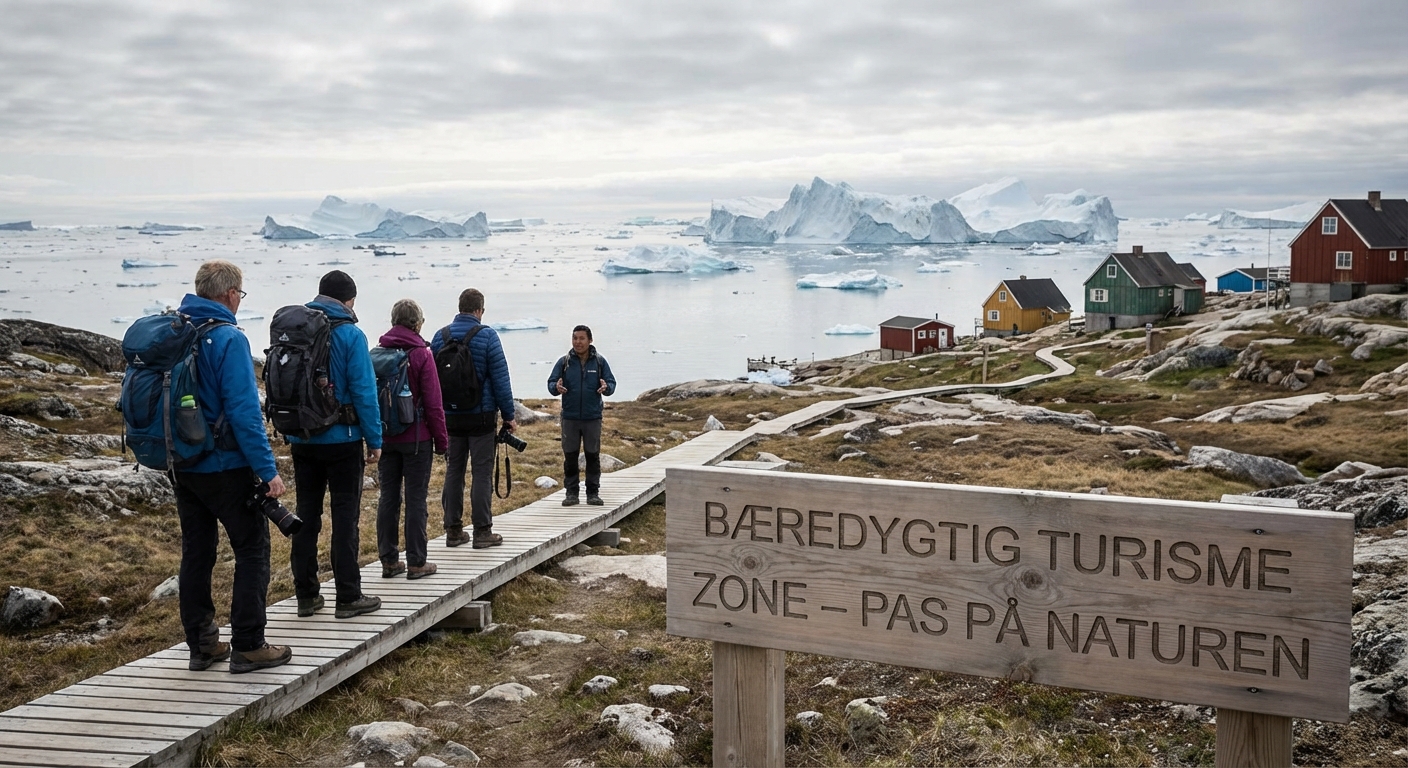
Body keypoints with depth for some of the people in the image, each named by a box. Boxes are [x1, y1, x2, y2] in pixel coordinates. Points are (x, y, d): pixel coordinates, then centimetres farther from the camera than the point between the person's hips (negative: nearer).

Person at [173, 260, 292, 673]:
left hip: (183, 466, 8)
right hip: (226, 468, -8)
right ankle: (248, 646, 3)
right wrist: (267, 470, -18)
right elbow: (244, 410, -21)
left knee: (196, 553, 13)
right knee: (253, 550, 2)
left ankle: (201, 643, 20)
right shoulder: (228, 339, -16)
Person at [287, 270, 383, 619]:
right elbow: (364, 391, -14)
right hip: (342, 440, -5)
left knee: (306, 515, 11)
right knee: (345, 516, 1)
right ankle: (348, 597, 4)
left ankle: (306, 596, 16)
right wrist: (374, 439, -7)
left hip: (302, 441, 5)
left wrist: (292, 427, 16)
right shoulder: (350, 335, -12)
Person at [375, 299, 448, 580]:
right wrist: (441, 440, -4)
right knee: (416, 499, 0)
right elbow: (433, 403, -11)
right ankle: (416, 563, 3)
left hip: (385, 438, 5)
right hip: (416, 438, -5)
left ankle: (389, 561, 13)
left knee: (388, 497, 10)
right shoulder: (421, 354, -10)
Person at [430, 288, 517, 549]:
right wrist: (508, 415, -2)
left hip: (450, 417, 5)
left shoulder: (440, 336, 6)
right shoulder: (487, 336, -8)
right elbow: (500, 379, -8)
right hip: (481, 416, -4)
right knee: (482, 473, -1)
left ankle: (453, 530, 13)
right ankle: (482, 531, 1)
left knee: (453, 471, 10)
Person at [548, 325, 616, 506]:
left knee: (593, 455, 5)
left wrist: (606, 387, -22)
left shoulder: (600, 362, 2)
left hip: (593, 418, 0)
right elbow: (551, 382, 2)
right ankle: (571, 492, 13)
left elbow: (612, 383, 1)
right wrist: (556, 388, -22)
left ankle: (593, 492, 13)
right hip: (570, 418, 0)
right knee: (570, 456, 5)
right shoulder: (564, 362, 3)